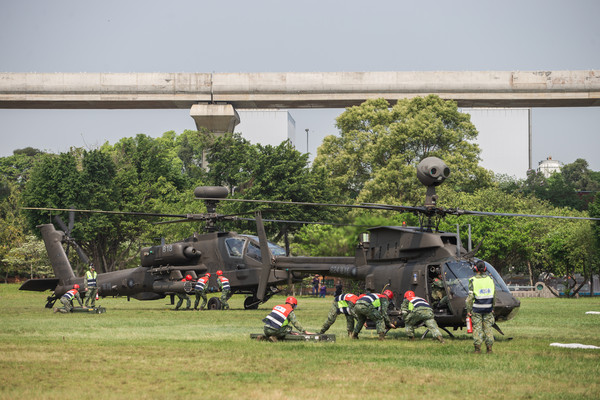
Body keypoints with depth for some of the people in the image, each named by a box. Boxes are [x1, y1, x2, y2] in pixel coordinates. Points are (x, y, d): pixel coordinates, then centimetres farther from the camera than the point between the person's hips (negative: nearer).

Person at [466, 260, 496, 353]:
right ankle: (489, 347, 8)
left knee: (477, 328, 1)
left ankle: (478, 348, -1)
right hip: (488, 308, 3)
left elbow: (470, 297, -11)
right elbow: (494, 295, 9)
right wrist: (492, 307, 18)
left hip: (476, 308, -3)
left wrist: (468, 310, -5)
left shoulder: (473, 281, -10)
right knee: (488, 327, 9)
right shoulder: (490, 279, 3)